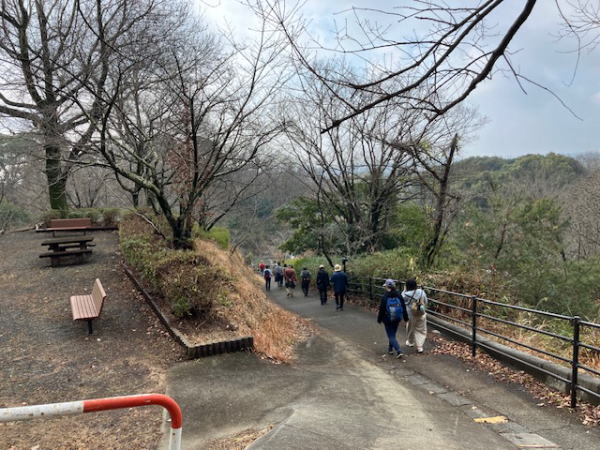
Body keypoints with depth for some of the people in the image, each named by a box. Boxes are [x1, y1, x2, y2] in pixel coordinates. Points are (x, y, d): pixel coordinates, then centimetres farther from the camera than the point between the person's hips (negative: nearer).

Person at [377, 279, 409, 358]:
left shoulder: (385, 297, -17)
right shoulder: (399, 295, -4)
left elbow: (381, 310, -11)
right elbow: (403, 307, 2)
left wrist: (379, 319, 1)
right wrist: (405, 318, 11)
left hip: (388, 319, -5)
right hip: (397, 319, 5)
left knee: (391, 336, 2)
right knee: (393, 334, 23)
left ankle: (399, 351, -12)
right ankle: (390, 349, 37)